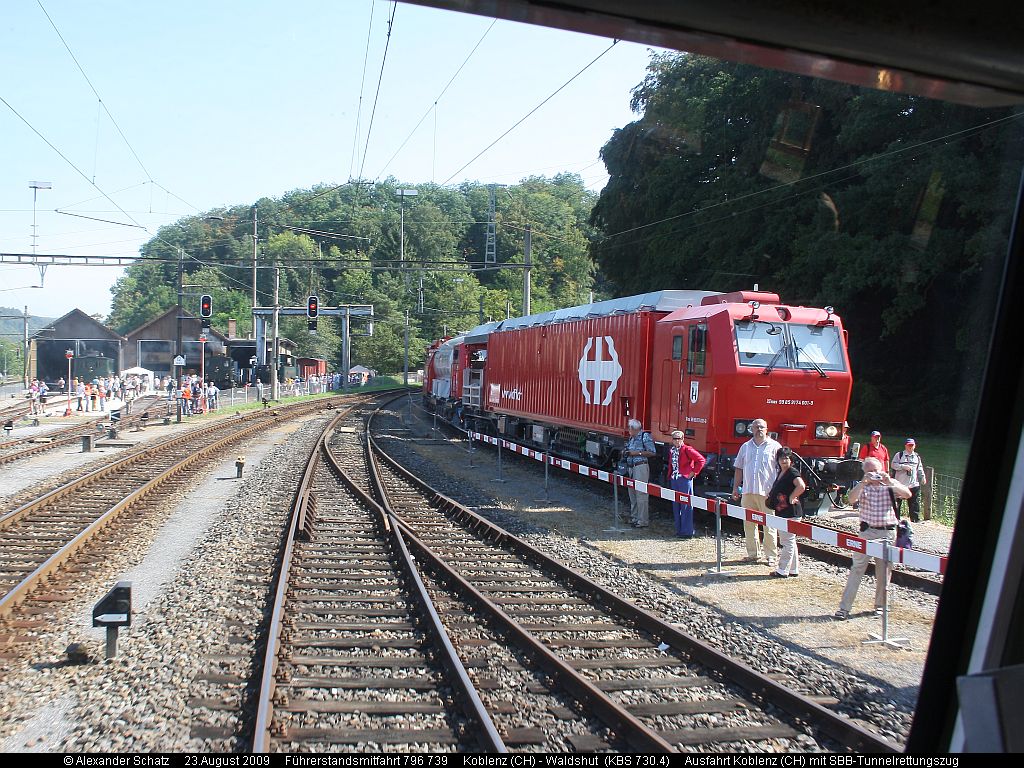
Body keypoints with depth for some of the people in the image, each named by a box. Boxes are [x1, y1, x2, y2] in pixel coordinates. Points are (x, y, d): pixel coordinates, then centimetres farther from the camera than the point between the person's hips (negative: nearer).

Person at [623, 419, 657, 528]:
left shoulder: (645, 436, -9)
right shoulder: (631, 438, 17)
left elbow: (653, 453, -13)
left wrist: (637, 453, -15)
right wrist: (625, 452, 8)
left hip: (641, 467, -9)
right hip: (630, 467, 9)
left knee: (641, 494, -8)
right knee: (632, 493, 13)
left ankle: (643, 521, -5)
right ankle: (634, 517, 22)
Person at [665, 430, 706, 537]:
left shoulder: (687, 449, -10)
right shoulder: (671, 450, 12)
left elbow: (701, 460, -11)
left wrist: (694, 472, -10)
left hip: (685, 479, -7)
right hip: (674, 480, 7)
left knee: (686, 505, -5)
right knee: (676, 505, 11)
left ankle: (687, 531, -1)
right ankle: (679, 529, 19)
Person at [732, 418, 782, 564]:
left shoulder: (774, 447, 2)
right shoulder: (746, 447, 14)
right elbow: (739, 468, 18)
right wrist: (735, 487, 12)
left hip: (767, 492, -4)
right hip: (748, 492, 4)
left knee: (769, 526, -2)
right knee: (749, 524, 8)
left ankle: (771, 555, 5)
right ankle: (753, 553, 18)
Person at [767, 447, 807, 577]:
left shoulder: (792, 472, -15)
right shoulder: (780, 473, 13)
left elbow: (801, 486, -32)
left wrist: (792, 497, -20)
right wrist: (770, 494, 14)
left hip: (790, 512, -10)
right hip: (781, 512, 10)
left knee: (787, 542, -3)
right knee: (789, 542, 16)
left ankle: (783, 570, 2)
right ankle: (794, 570, 25)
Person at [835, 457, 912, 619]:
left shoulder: (890, 485, 4)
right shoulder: (863, 487, 3)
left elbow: (907, 494, -12)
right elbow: (852, 499, -16)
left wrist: (890, 482, -22)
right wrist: (863, 481, -24)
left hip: (887, 533, 1)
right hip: (867, 531, -1)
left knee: (884, 571, 10)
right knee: (857, 568, -2)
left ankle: (880, 605, 26)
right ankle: (844, 607, 0)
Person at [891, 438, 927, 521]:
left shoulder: (917, 456, 15)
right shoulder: (899, 455, 0)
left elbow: (920, 468, 22)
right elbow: (894, 465, -8)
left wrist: (923, 477, 10)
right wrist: (904, 466, -18)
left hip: (914, 484, 3)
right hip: (900, 483, -3)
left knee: (915, 503, 1)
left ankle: (916, 520, 6)